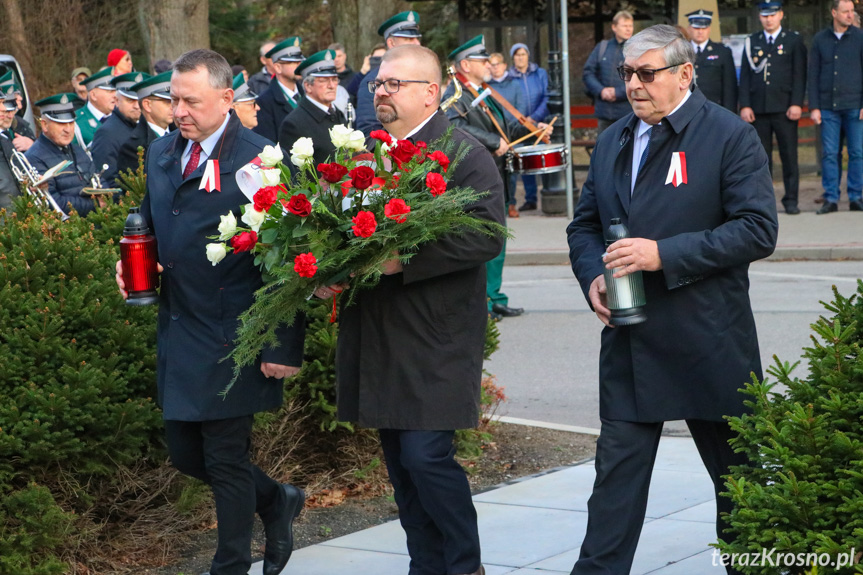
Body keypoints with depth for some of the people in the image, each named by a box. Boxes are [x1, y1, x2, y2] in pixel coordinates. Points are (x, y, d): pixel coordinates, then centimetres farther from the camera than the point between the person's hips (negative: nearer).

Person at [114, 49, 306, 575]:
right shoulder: (161, 154, 9)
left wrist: (284, 346, -18)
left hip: (232, 337, -7)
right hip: (178, 331, 7)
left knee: (226, 459, 2)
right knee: (185, 453, 14)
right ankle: (277, 501, 37)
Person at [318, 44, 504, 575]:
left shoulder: (466, 155, -7)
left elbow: (486, 237, -17)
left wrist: (402, 260, -23)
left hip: (435, 341, -7)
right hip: (378, 341, 7)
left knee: (426, 455, -11)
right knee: (401, 464, 12)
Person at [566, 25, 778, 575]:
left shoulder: (731, 136, -7)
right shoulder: (612, 143, 12)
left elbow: (758, 230, -15)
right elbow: (585, 224, 20)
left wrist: (664, 254, -21)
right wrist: (593, 276, -2)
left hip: (708, 341, -4)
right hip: (631, 339, 4)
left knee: (736, 465, 10)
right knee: (618, 467, 1)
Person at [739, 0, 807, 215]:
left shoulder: (794, 41, 6)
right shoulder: (752, 42, 13)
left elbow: (799, 75, 1)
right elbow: (745, 76, 9)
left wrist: (796, 104, -8)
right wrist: (745, 106, 0)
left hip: (784, 109, -2)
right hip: (758, 110, 2)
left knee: (789, 155, -2)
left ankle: (791, 200, 3)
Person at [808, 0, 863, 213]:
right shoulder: (820, 40, 7)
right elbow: (813, 75, 7)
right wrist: (814, 107, 1)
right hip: (828, 107, 1)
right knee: (829, 154, 0)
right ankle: (831, 199, 4)